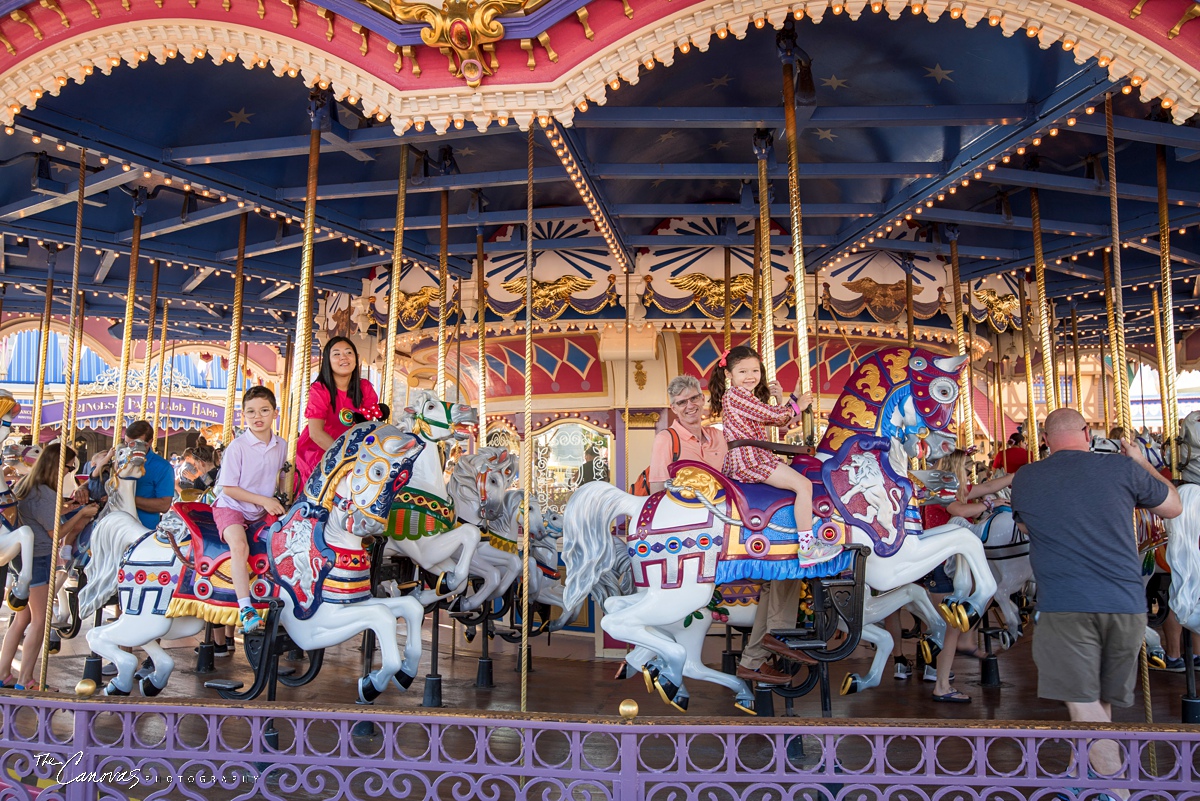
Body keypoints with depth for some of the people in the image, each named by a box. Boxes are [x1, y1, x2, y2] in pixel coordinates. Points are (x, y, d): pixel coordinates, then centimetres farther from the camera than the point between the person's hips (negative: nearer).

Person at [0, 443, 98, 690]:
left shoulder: (24, 485, 7)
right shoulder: (44, 494, -21)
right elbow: (56, 533, -14)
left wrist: (65, 506, 11)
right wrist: (81, 513, -8)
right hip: (39, 560, -9)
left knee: (21, 617, 17)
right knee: (39, 620, 1)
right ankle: (25, 680, 5)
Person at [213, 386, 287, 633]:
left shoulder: (281, 446, 1)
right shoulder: (237, 447, -14)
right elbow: (228, 488, -14)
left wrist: (280, 500, 1)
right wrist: (263, 500, -17)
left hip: (263, 511, 6)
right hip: (231, 507, -6)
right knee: (239, 546, -30)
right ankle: (245, 608, -32)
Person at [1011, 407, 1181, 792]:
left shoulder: (1024, 479, 2)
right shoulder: (1122, 467, 1)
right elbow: (1174, 507, 18)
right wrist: (1142, 461, 30)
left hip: (1065, 605, -3)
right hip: (1125, 603, 3)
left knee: (1083, 703, 1)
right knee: (1100, 699, 18)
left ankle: (1113, 778, -6)